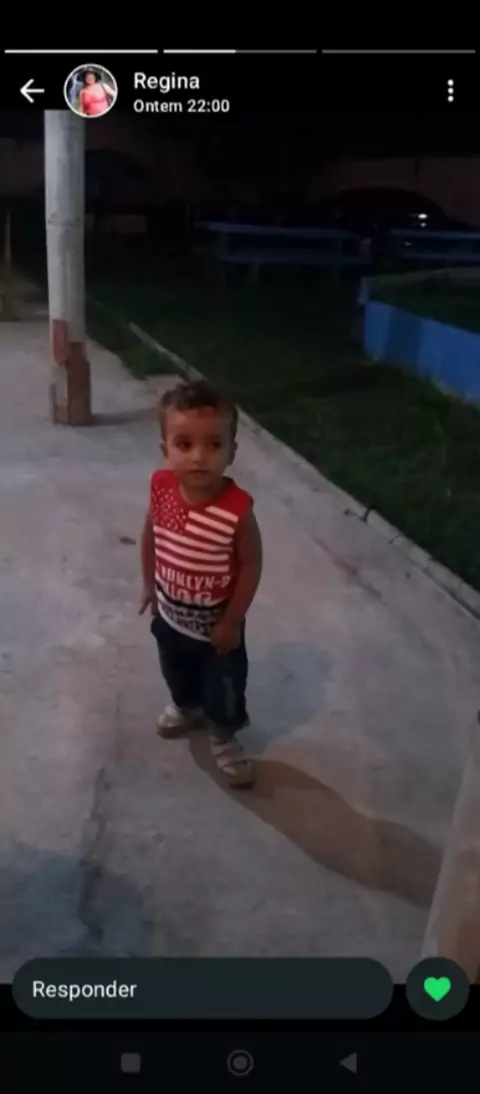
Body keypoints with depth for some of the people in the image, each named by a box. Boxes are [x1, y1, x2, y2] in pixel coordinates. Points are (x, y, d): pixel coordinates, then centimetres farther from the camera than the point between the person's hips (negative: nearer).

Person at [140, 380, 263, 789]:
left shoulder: (237, 509, -32)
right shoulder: (161, 488, -20)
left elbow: (251, 565, -19)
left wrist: (232, 621, -14)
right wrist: (149, 583, 8)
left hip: (216, 620, -4)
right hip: (170, 613, 4)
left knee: (224, 682, 18)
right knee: (177, 671, 30)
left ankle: (224, 735, 45)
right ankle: (187, 707, 61)